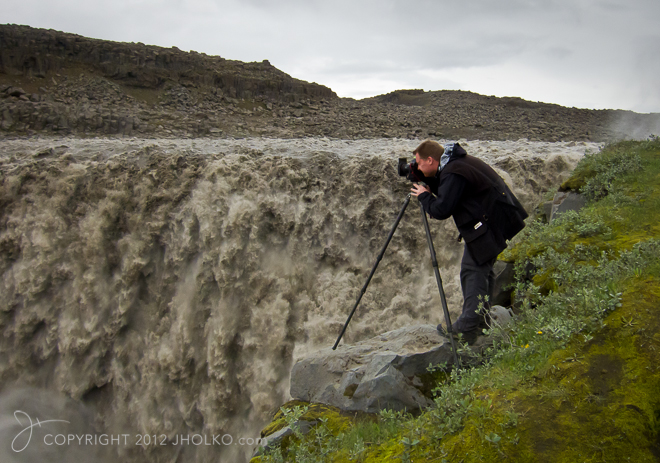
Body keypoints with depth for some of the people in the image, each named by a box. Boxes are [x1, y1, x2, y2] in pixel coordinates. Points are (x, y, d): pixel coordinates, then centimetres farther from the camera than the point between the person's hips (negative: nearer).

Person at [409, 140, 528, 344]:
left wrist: (423, 196, -6)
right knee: (481, 268, 16)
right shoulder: (456, 163, 11)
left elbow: (441, 210, -23)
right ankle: (480, 322, 23)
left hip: (489, 225, -11)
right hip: (494, 221, 11)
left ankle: (467, 328, -5)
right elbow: (445, 191, 23)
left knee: (473, 270, -7)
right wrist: (426, 181, 10)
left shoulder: (453, 174, -20)